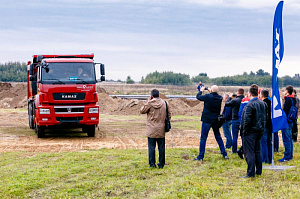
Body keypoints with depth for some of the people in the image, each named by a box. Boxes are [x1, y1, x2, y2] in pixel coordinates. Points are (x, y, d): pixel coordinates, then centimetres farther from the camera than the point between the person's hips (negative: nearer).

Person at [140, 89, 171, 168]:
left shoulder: (149, 103, -10)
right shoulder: (165, 103, 0)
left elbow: (142, 111, 2)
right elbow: (169, 115, 6)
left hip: (151, 130, -2)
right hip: (161, 130, 2)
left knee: (151, 147, 5)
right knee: (161, 147, 9)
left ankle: (152, 164, 4)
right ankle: (161, 164, 13)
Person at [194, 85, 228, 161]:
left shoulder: (208, 97, -16)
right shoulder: (220, 98, -2)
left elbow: (198, 96, -1)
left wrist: (201, 91, 16)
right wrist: (211, 92, 27)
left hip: (207, 120, -5)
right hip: (216, 121, 5)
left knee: (203, 138, 0)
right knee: (218, 137, 17)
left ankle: (200, 157, 0)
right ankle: (224, 154, 18)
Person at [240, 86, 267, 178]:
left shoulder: (250, 105, -19)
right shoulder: (263, 104, 9)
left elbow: (247, 120, -20)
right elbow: (265, 117, 16)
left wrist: (244, 131, -11)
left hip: (251, 132, -8)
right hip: (259, 131, 9)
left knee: (249, 153, -4)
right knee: (257, 151, 16)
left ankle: (250, 173, -5)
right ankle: (258, 171, 22)